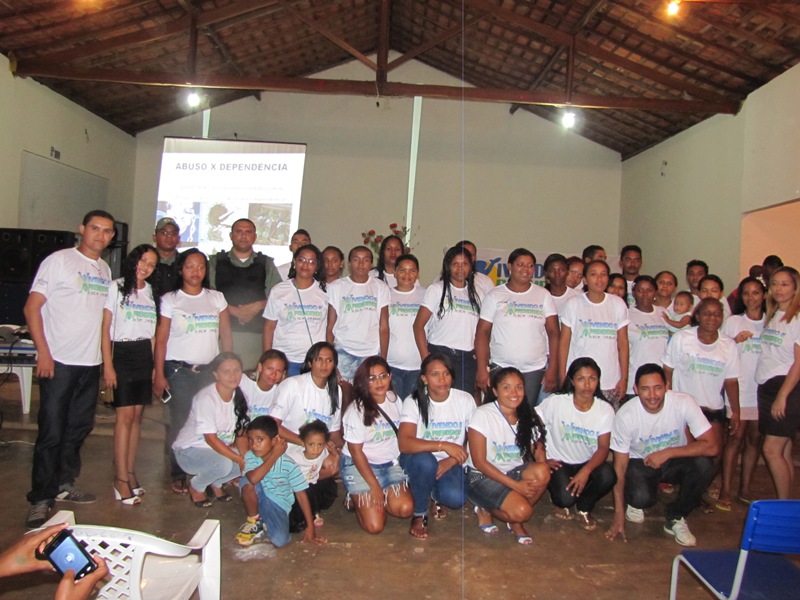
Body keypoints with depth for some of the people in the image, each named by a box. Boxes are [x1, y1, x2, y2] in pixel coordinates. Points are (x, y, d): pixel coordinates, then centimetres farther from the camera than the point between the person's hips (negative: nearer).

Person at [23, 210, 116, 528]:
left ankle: (64, 485, 30)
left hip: (91, 363, 6)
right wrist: (43, 352, -15)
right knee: (51, 432, -2)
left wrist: (106, 358, 11)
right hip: (58, 361, -6)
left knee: (79, 429, 14)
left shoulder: (105, 270, 13)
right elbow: (32, 307, -8)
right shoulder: (59, 261, -5)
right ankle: (41, 500, 7)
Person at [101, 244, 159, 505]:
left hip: (145, 356, 5)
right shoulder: (116, 288, -1)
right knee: (125, 415, -7)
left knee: (137, 415, 6)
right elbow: (105, 329, -5)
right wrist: (107, 365, -12)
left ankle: (130, 472, 14)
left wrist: (156, 365, 7)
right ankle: (121, 479, -2)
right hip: (122, 353, -5)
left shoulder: (152, 293, 13)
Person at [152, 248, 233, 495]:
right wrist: (159, 374, -6)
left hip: (210, 370, 2)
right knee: (180, 423, 0)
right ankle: (178, 476, 13)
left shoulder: (216, 298, 9)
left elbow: (226, 336, 9)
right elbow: (161, 340, 0)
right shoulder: (170, 300, 3)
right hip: (178, 370, -2)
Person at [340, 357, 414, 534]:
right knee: (374, 526, -13)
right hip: (360, 466, -4)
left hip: (390, 464, 5)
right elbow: (356, 451, -12)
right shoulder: (356, 411, -15)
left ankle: (381, 501, 12)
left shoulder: (395, 399, 1)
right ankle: (359, 501, 17)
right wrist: (374, 486, -14)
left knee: (405, 509, -18)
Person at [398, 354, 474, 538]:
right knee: (425, 460, -37)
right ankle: (419, 515, -9)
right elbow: (404, 443, -28)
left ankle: (436, 496, 12)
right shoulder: (413, 402, -14)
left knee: (456, 498, -28)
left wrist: (451, 461, -18)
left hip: (450, 463, 2)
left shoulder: (465, 400, -6)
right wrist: (443, 445, -36)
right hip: (418, 461, -1)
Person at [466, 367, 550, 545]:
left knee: (543, 471, -26)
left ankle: (516, 520, -3)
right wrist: (516, 485, -20)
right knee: (521, 511, -28)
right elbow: (479, 462, -16)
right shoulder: (482, 415, -14)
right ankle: (486, 510, 4)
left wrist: (537, 480, -23)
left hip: (515, 473, 6)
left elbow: (539, 456, 0)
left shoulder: (529, 418, 3)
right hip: (483, 477, -5)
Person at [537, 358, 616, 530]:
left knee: (608, 475, -30)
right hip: (558, 463, -3)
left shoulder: (606, 410, -7)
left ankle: (583, 508, 3)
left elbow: (603, 447, -12)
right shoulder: (556, 402, -14)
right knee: (566, 497, -30)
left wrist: (586, 470, -29)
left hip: (587, 464, 3)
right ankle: (561, 502, 13)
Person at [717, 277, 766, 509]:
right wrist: (735, 341, -15)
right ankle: (725, 490, 0)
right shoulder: (733, 322, 3)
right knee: (736, 436, -5)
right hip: (738, 387, -3)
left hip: (762, 388, 3)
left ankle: (745, 489, 17)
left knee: (754, 438, 7)